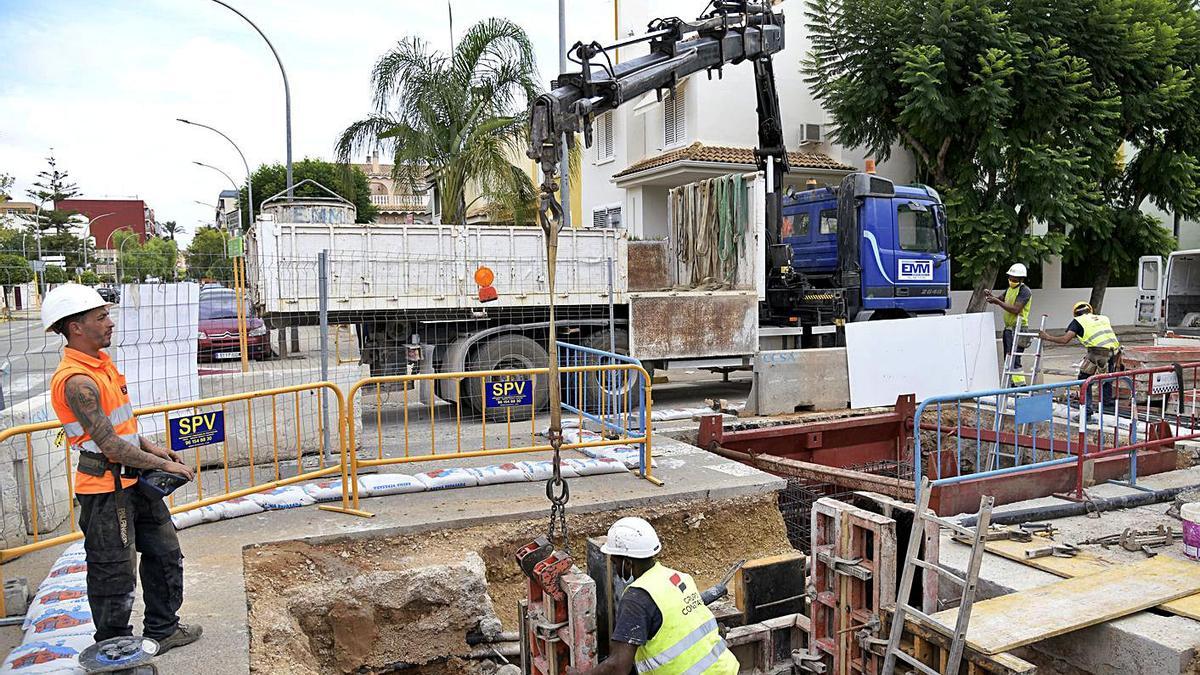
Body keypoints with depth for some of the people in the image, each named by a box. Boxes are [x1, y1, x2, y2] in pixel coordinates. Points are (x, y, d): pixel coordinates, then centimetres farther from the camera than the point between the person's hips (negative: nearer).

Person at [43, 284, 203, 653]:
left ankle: (163, 629, 35)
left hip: (132, 479, 10)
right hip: (105, 488, -10)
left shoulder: (101, 363, 8)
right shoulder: (76, 381, -24)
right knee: (115, 574, 4)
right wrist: (166, 466, -17)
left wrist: (151, 447, 9)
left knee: (165, 552, 20)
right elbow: (111, 445, -25)